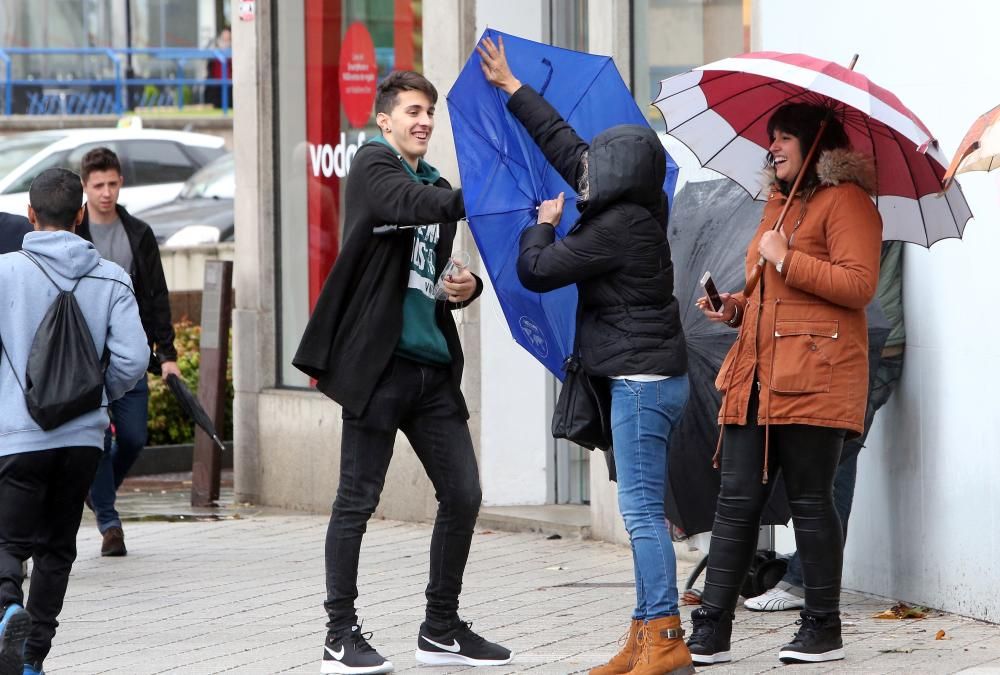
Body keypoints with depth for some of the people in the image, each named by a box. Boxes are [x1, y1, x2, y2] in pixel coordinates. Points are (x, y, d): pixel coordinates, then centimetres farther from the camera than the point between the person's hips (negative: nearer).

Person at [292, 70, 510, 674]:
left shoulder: (436, 184, 19)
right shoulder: (374, 166, -3)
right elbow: (411, 206, -24)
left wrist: (467, 285, 4)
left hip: (434, 364, 7)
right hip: (380, 360, -7)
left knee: (464, 495, 6)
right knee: (358, 501, -2)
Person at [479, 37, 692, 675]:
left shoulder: (617, 228, -17)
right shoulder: (639, 208, 10)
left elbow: (536, 270, -12)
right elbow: (564, 144, 21)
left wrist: (544, 225, 8)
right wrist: (513, 88, 29)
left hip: (642, 381, -10)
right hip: (651, 375, 10)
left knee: (643, 510, -11)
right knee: (644, 511, 10)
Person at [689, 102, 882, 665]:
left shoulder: (845, 200, -5)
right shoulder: (779, 203, 23)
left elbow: (859, 285, -17)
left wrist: (786, 259, -14)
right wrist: (736, 306, 14)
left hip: (815, 379, -8)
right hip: (756, 375, 8)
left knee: (810, 500, -3)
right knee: (736, 501, 3)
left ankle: (824, 630, 7)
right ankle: (711, 631, 2)